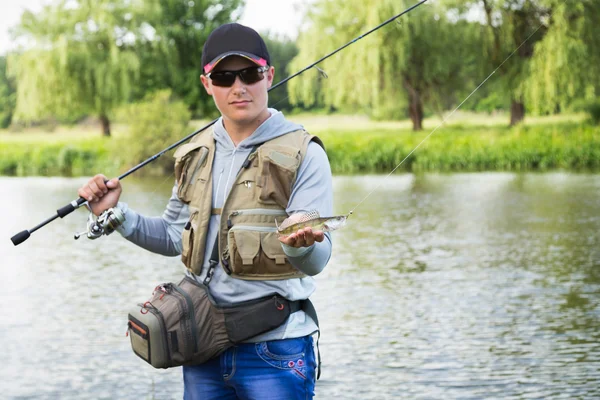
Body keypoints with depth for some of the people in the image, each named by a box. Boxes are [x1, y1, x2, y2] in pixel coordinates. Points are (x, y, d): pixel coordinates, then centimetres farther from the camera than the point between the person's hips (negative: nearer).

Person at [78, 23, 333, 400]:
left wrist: (302, 243, -38)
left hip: (275, 352, -5)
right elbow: (174, 237, 21)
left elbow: (316, 262, -15)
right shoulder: (196, 155, 9)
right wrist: (116, 214, 8)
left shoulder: (303, 154, -8)